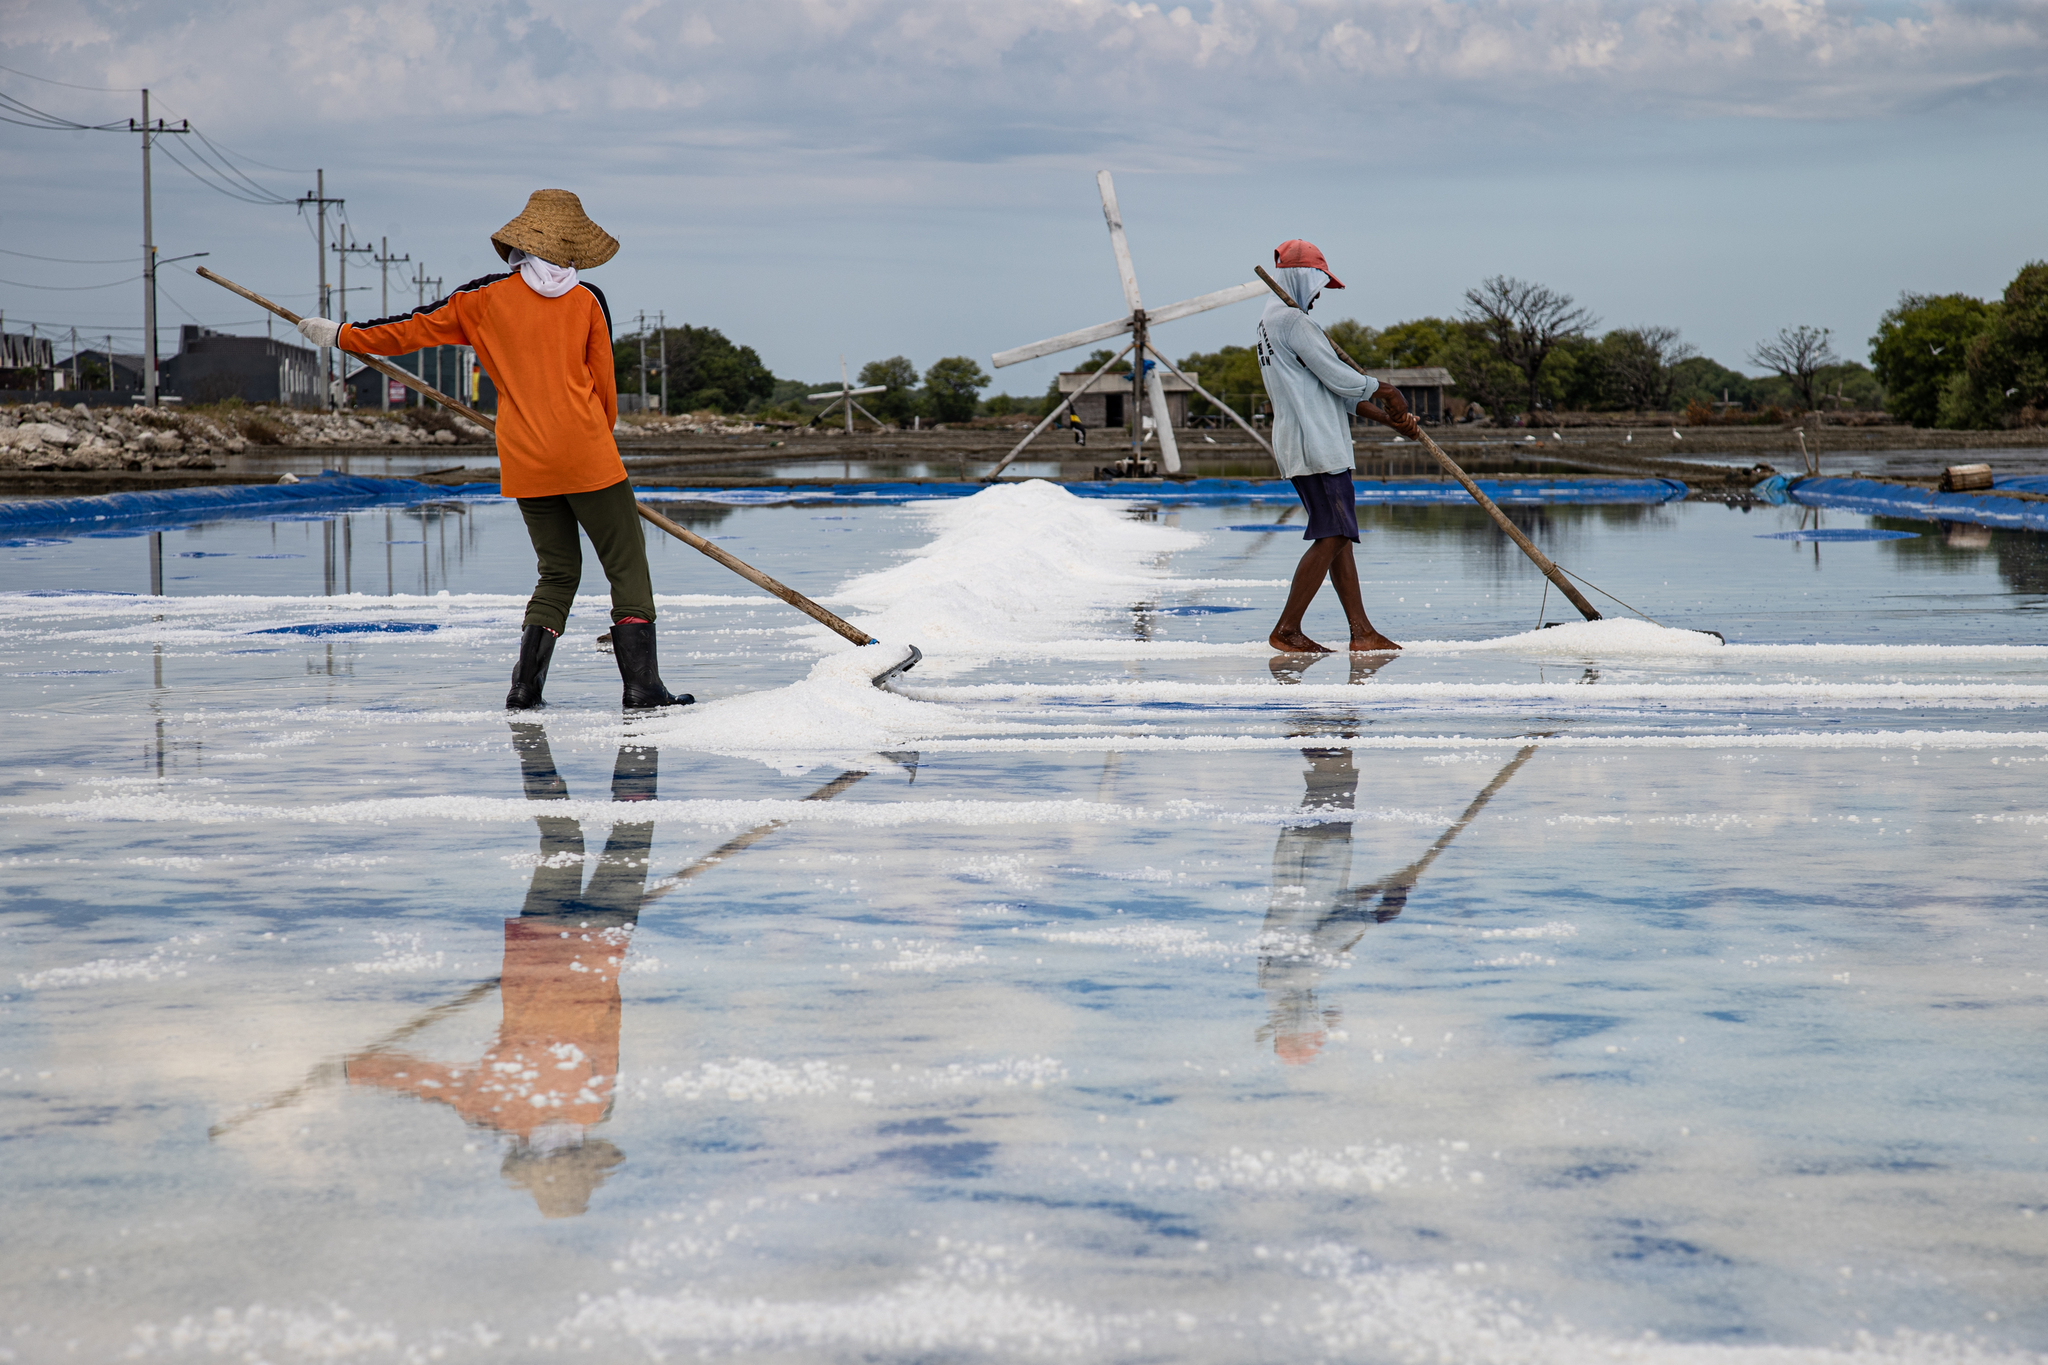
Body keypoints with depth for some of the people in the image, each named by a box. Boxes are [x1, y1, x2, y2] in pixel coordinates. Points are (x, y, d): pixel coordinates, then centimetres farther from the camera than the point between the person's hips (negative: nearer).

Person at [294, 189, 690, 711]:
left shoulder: (486, 299, 5)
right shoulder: (587, 301, 1)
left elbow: (413, 329, 11)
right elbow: (604, 384, 6)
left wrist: (342, 335, 23)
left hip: (524, 463, 3)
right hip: (585, 454, -3)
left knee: (558, 571, 15)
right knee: (627, 564, 2)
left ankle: (525, 684, 4)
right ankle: (641, 683, -7)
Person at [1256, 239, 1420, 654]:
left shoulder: (1277, 318, 23)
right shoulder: (1290, 319, -11)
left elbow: (1331, 388, 19)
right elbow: (1340, 378, -14)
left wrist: (1387, 417, 12)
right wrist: (1385, 390, 4)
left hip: (1320, 444, 11)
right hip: (1313, 444, -11)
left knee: (1339, 537, 7)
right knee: (1331, 537, -12)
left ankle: (1362, 631, 5)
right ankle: (1286, 630, -10)